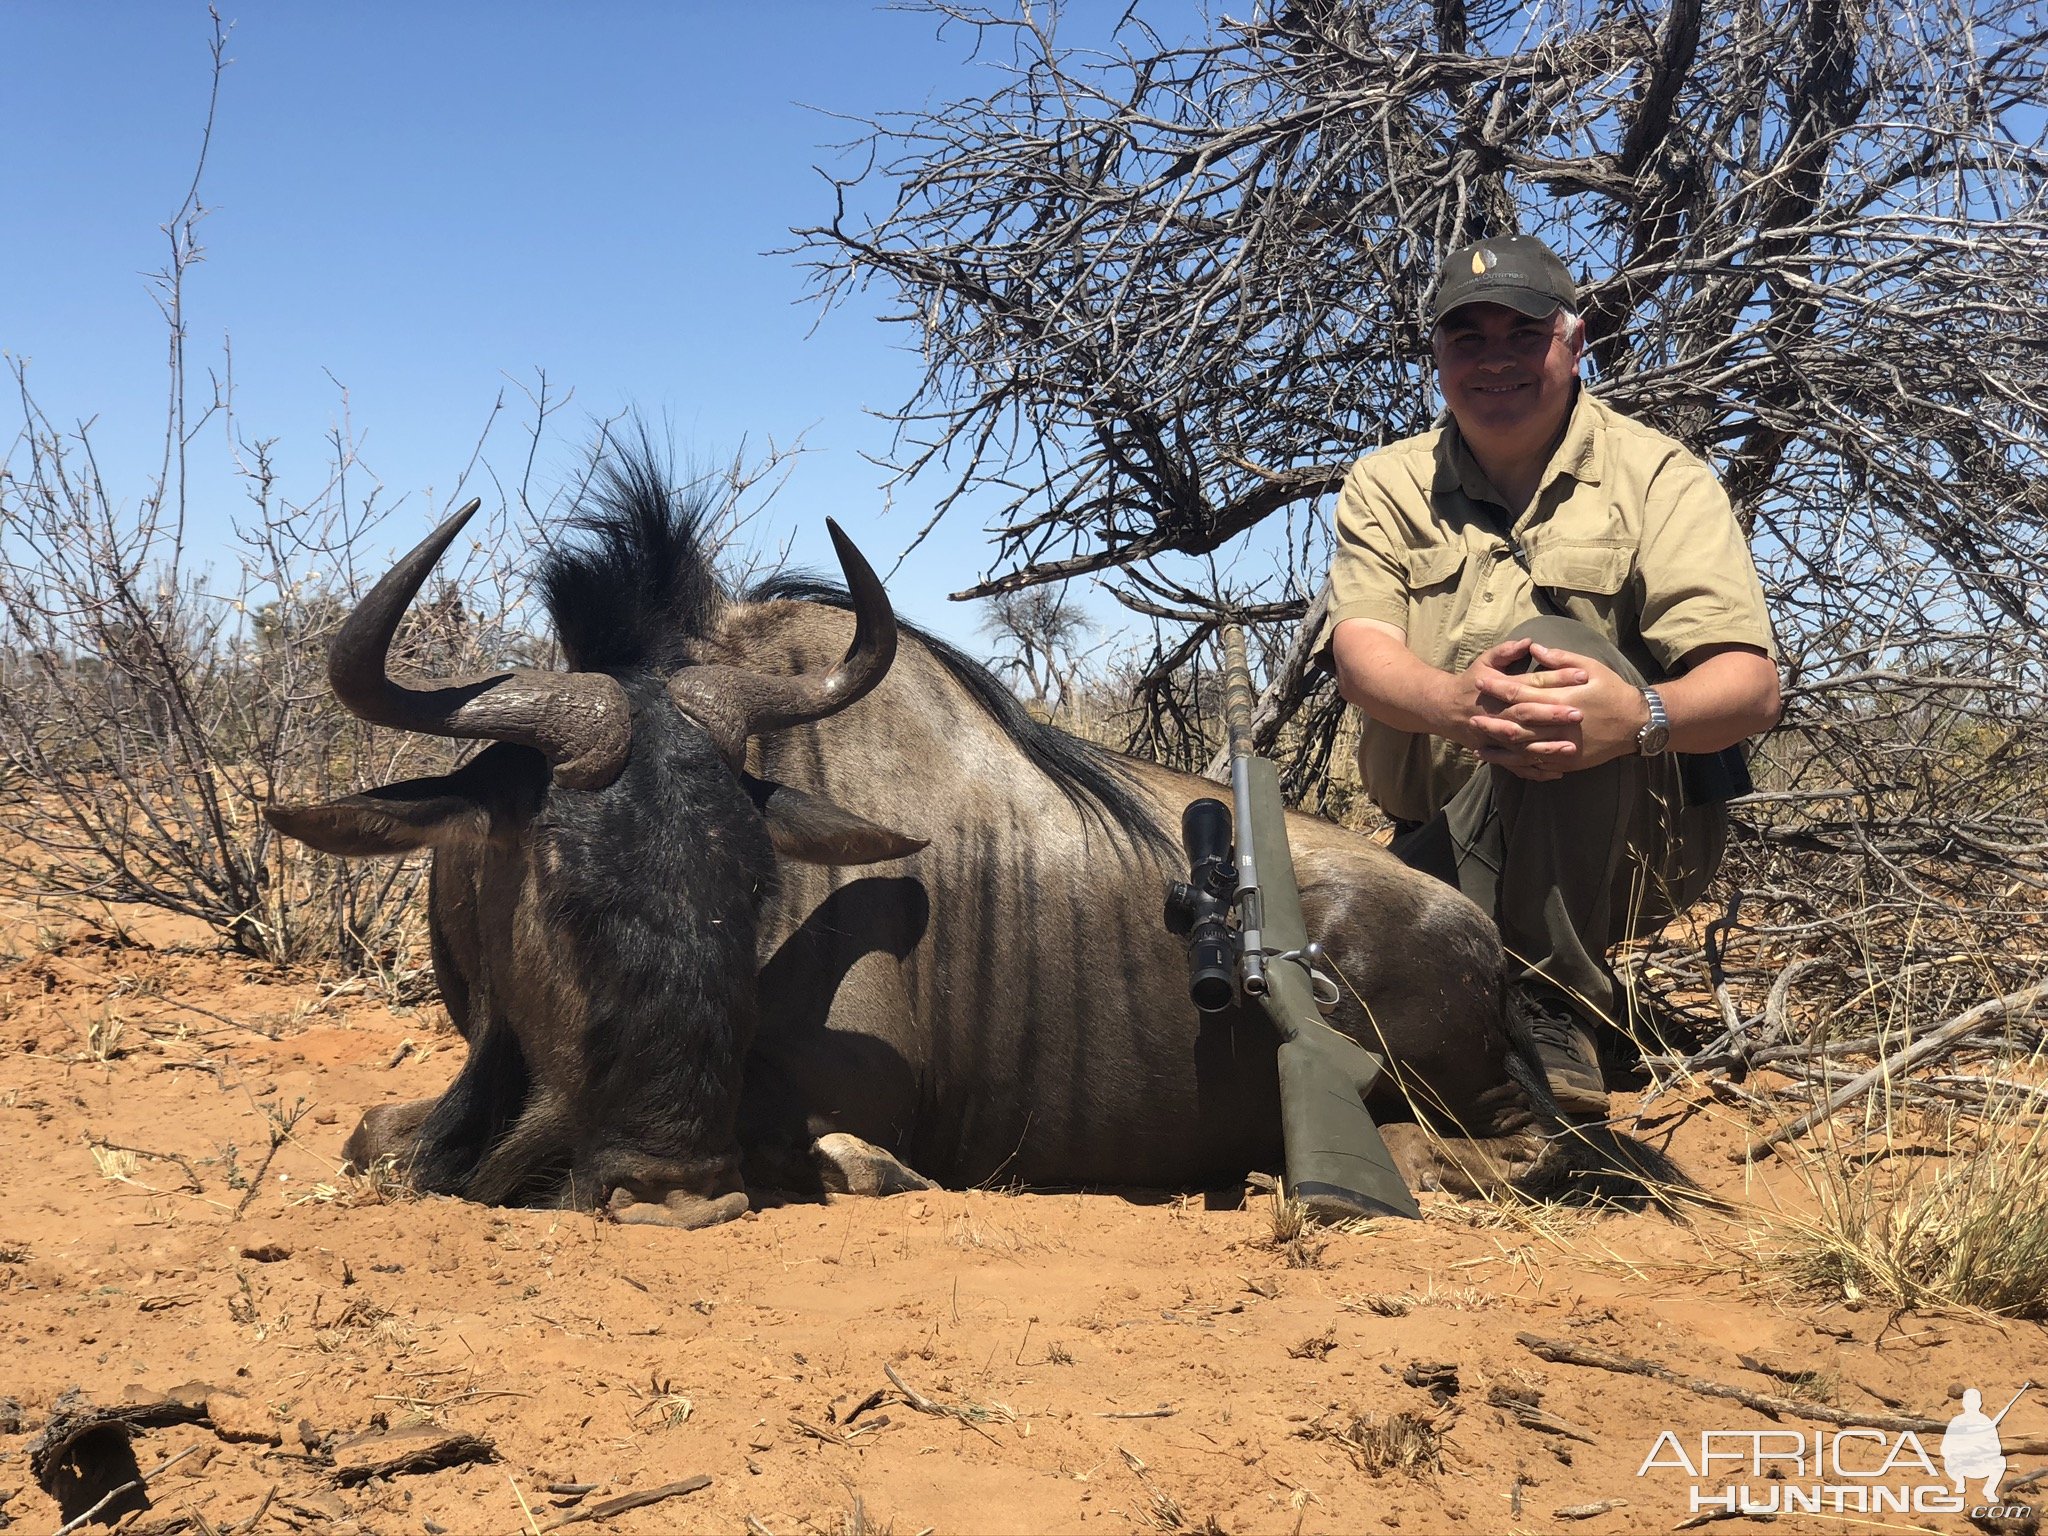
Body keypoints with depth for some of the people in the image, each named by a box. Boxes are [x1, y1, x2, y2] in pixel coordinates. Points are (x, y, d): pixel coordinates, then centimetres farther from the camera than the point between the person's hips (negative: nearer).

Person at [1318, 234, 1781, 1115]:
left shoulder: (1655, 477, -2)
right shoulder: (1387, 487, 7)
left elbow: (1751, 686, -13)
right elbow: (1360, 653, -12)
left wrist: (1641, 715, -38)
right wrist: (1452, 703, -37)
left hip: (1626, 840, -3)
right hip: (1440, 845, 3)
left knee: (1550, 641, -31)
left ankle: (1555, 1011, -23)